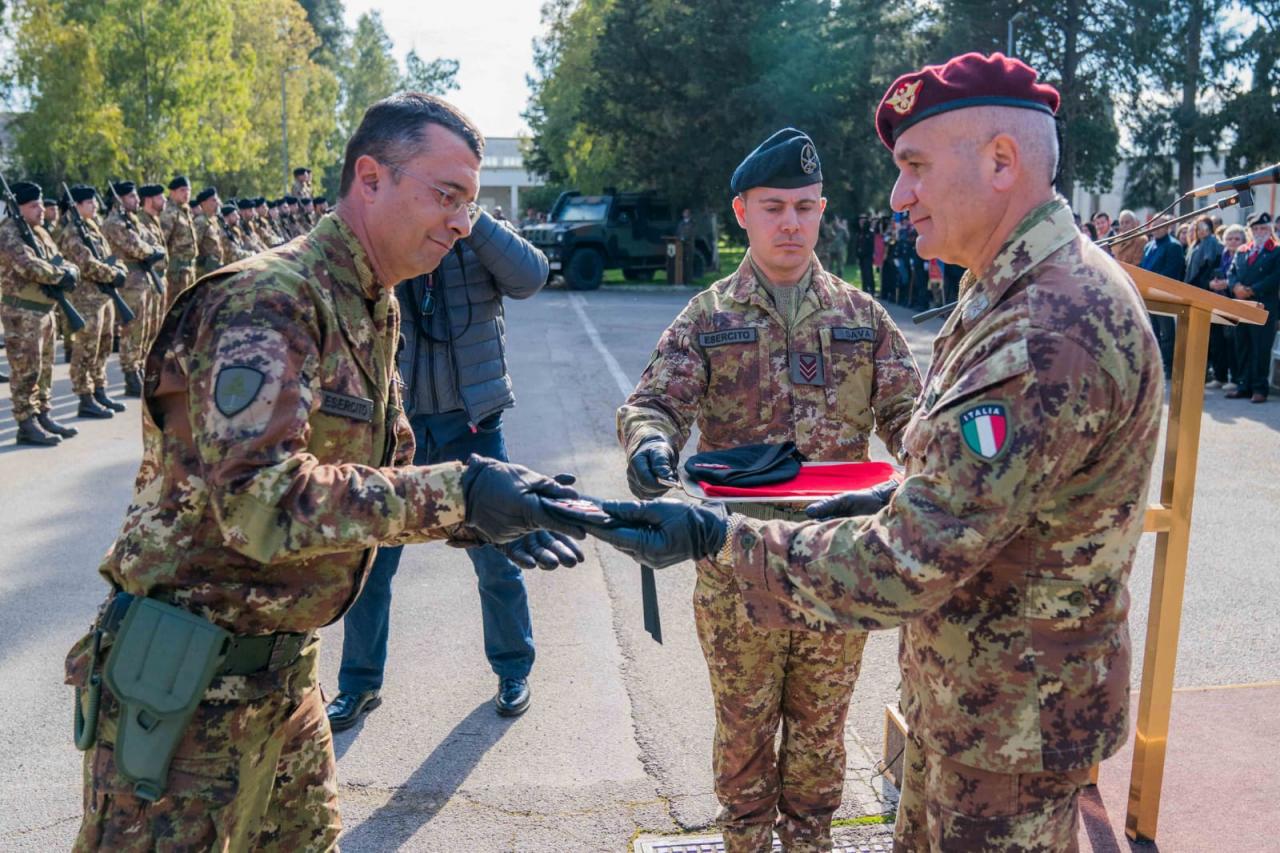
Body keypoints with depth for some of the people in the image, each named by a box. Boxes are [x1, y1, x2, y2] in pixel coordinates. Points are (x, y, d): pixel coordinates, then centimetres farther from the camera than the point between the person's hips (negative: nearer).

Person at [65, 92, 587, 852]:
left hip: (284, 673, 9)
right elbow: (259, 500, -31)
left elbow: (384, 480, 12)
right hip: (184, 684, -9)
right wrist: (456, 494, -33)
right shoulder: (268, 302, -20)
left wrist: (489, 518, -5)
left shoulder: (373, 313, 9)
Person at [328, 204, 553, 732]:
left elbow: (531, 277, -19)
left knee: (496, 557, 11)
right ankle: (359, 681, 29)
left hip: (472, 424, 0)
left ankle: (513, 669, 33)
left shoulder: (480, 240, -2)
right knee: (370, 560, 9)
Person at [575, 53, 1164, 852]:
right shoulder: (1019, 292, 5)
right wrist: (896, 498, 6)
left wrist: (717, 535, -26)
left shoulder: (1053, 331, -30)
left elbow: (905, 569, -32)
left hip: (1012, 720, -9)